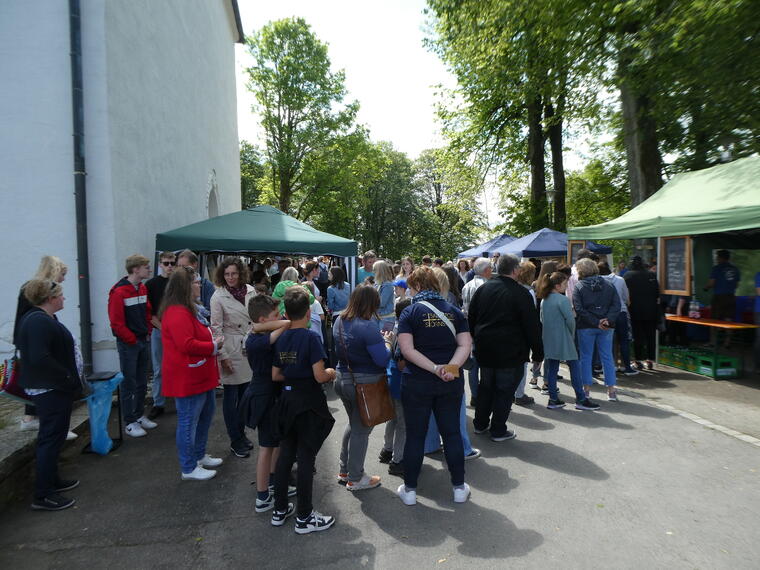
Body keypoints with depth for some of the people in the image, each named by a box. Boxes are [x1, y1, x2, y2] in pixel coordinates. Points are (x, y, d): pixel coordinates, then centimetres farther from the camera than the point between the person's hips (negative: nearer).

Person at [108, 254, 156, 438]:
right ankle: (130, 423, 11)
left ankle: (139, 416, 28)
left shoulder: (143, 289, 8)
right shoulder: (119, 292, -15)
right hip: (128, 344, -7)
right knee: (129, 384, 2)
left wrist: (148, 332, 5)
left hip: (144, 341, 7)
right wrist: (132, 340, -12)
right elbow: (116, 322, -17)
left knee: (142, 382, 15)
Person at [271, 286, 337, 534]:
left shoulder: (281, 339, 2)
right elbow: (319, 376, -21)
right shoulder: (310, 338, -17)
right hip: (309, 403, -6)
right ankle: (304, 517, 16)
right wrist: (331, 373, -1)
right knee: (306, 458, 4)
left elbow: (275, 375, 6)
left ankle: (280, 510, 30)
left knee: (286, 454, 17)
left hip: (287, 400, 6)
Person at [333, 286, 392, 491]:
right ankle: (355, 479, 24)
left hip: (343, 380, 8)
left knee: (353, 424, 25)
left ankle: (344, 470, 37)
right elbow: (383, 360, -22)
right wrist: (387, 342, -4)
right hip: (365, 384, -8)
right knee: (362, 430, 8)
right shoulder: (367, 327, -23)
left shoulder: (339, 321, 3)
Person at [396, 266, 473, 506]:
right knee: (452, 433, 14)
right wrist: (451, 367, -15)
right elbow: (465, 345, -4)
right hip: (451, 383, 3)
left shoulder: (411, 312, -7)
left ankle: (409, 489, 21)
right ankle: (459, 488, 25)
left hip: (417, 382, -3)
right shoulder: (454, 311, 4)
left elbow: (407, 349, -17)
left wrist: (435, 368, -18)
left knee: (415, 436, 9)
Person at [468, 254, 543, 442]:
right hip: (510, 351, -5)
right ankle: (498, 430, 15)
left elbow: (471, 318, 10)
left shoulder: (483, 288, 3)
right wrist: (538, 352, -3)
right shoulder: (521, 293, -13)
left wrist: (476, 339, 20)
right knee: (505, 390, 6)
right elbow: (532, 326, -11)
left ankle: (480, 424, 30)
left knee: (485, 387, 19)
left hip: (484, 349, 5)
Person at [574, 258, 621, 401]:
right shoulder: (608, 286, 6)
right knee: (607, 357, 9)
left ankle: (586, 388, 12)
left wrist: (596, 322, -14)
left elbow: (579, 309, -15)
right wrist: (608, 320, -12)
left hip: (585, 327, -3)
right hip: (606, 328, 3)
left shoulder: (578, 287, -5)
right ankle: (611, 390, 11)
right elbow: (616, 305, -4)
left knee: (586, 357, 7)